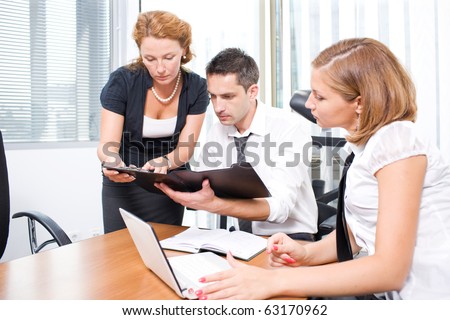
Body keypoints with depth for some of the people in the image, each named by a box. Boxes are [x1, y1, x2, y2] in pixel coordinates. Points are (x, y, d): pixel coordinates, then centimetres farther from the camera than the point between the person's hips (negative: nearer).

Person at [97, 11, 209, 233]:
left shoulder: (196, 87, -11)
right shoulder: (122, 81, -17)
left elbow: (185, 149, -13)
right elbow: (107, 146, -20)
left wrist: (162, 163, -35)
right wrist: (115, 165, -43)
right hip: (123, 186, -1)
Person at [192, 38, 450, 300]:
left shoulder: (397, 140, -18)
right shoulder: (366, 142, 8)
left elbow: (391, 270, -24)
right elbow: (353, 232, 9)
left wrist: (274, 282, -27)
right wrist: (307, 253, -11)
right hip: (391, 289, 6)